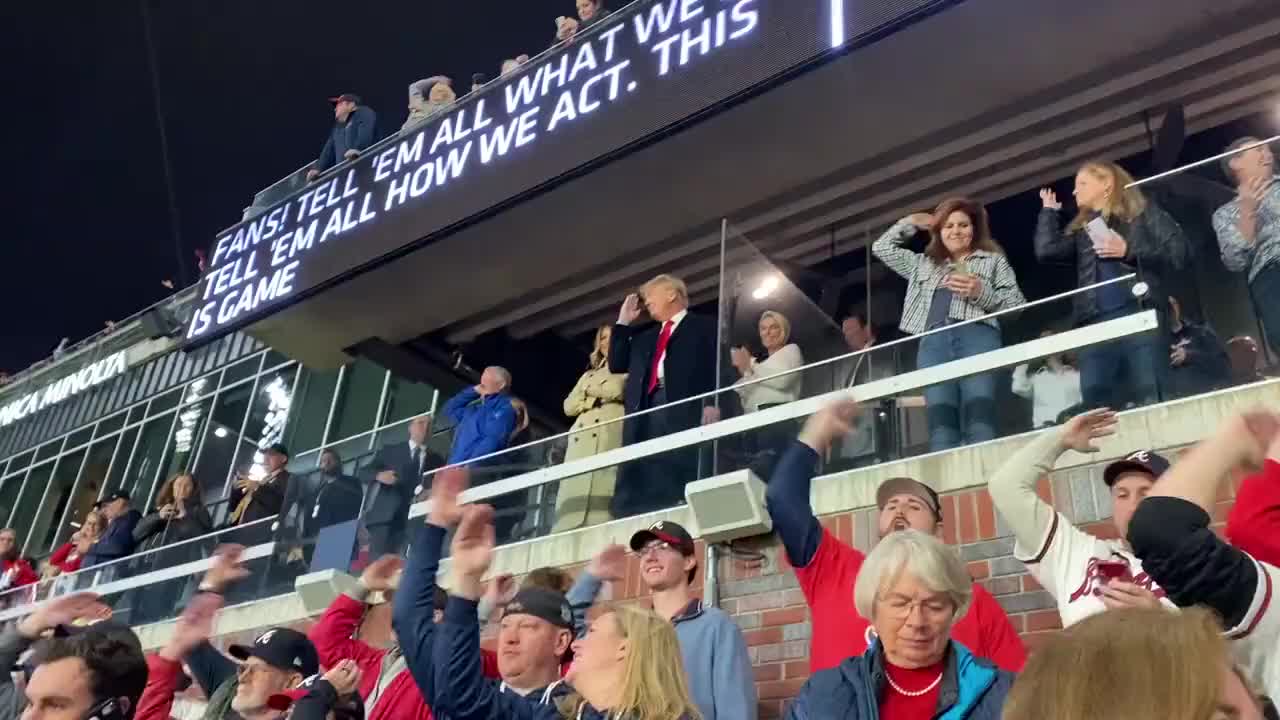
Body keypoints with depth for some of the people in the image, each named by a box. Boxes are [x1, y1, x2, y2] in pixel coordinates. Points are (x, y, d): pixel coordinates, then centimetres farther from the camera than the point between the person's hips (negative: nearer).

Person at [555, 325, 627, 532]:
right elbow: (569, 406, 19)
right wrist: (594, 400, 4)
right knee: (575, 492, -11)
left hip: (612, 435, -5)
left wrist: (590, 389, 11)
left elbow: (617, 390, -4)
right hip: (581, 439, 5)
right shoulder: (588, 375, 32)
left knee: (603, 489, -22)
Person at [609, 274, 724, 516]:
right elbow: (617, 365, 26)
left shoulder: (705, 326, 16)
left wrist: (713, 402, -14)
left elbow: (718, 365, 2)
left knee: (682, 480, -17)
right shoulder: (644, 338, 35)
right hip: (646, 412, 5)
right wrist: (623, 323, 26)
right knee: (643, 486, -8)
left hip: (686, 409, -5)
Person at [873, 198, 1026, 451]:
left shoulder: (993, 260, 25)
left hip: (977, 337, -2)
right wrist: (911, 223, 40)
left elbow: (1017, 304, 13)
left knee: (979, 419, -23)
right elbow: (881, 247, 39)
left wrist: (982, 293, -3)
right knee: (940, 422, -18)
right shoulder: (924, 264, 34)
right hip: (933, 343, 3)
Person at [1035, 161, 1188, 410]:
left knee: (1152, 398, -12)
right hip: (1096, 323, 4)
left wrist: (1130, 251, -6)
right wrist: (1049, 210, 21)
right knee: (1097, 402, -10)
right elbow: (1046, 251, 8)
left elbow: (1178, 253, 5)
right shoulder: (1081, 228, 25)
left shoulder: (1143, 213, 14)